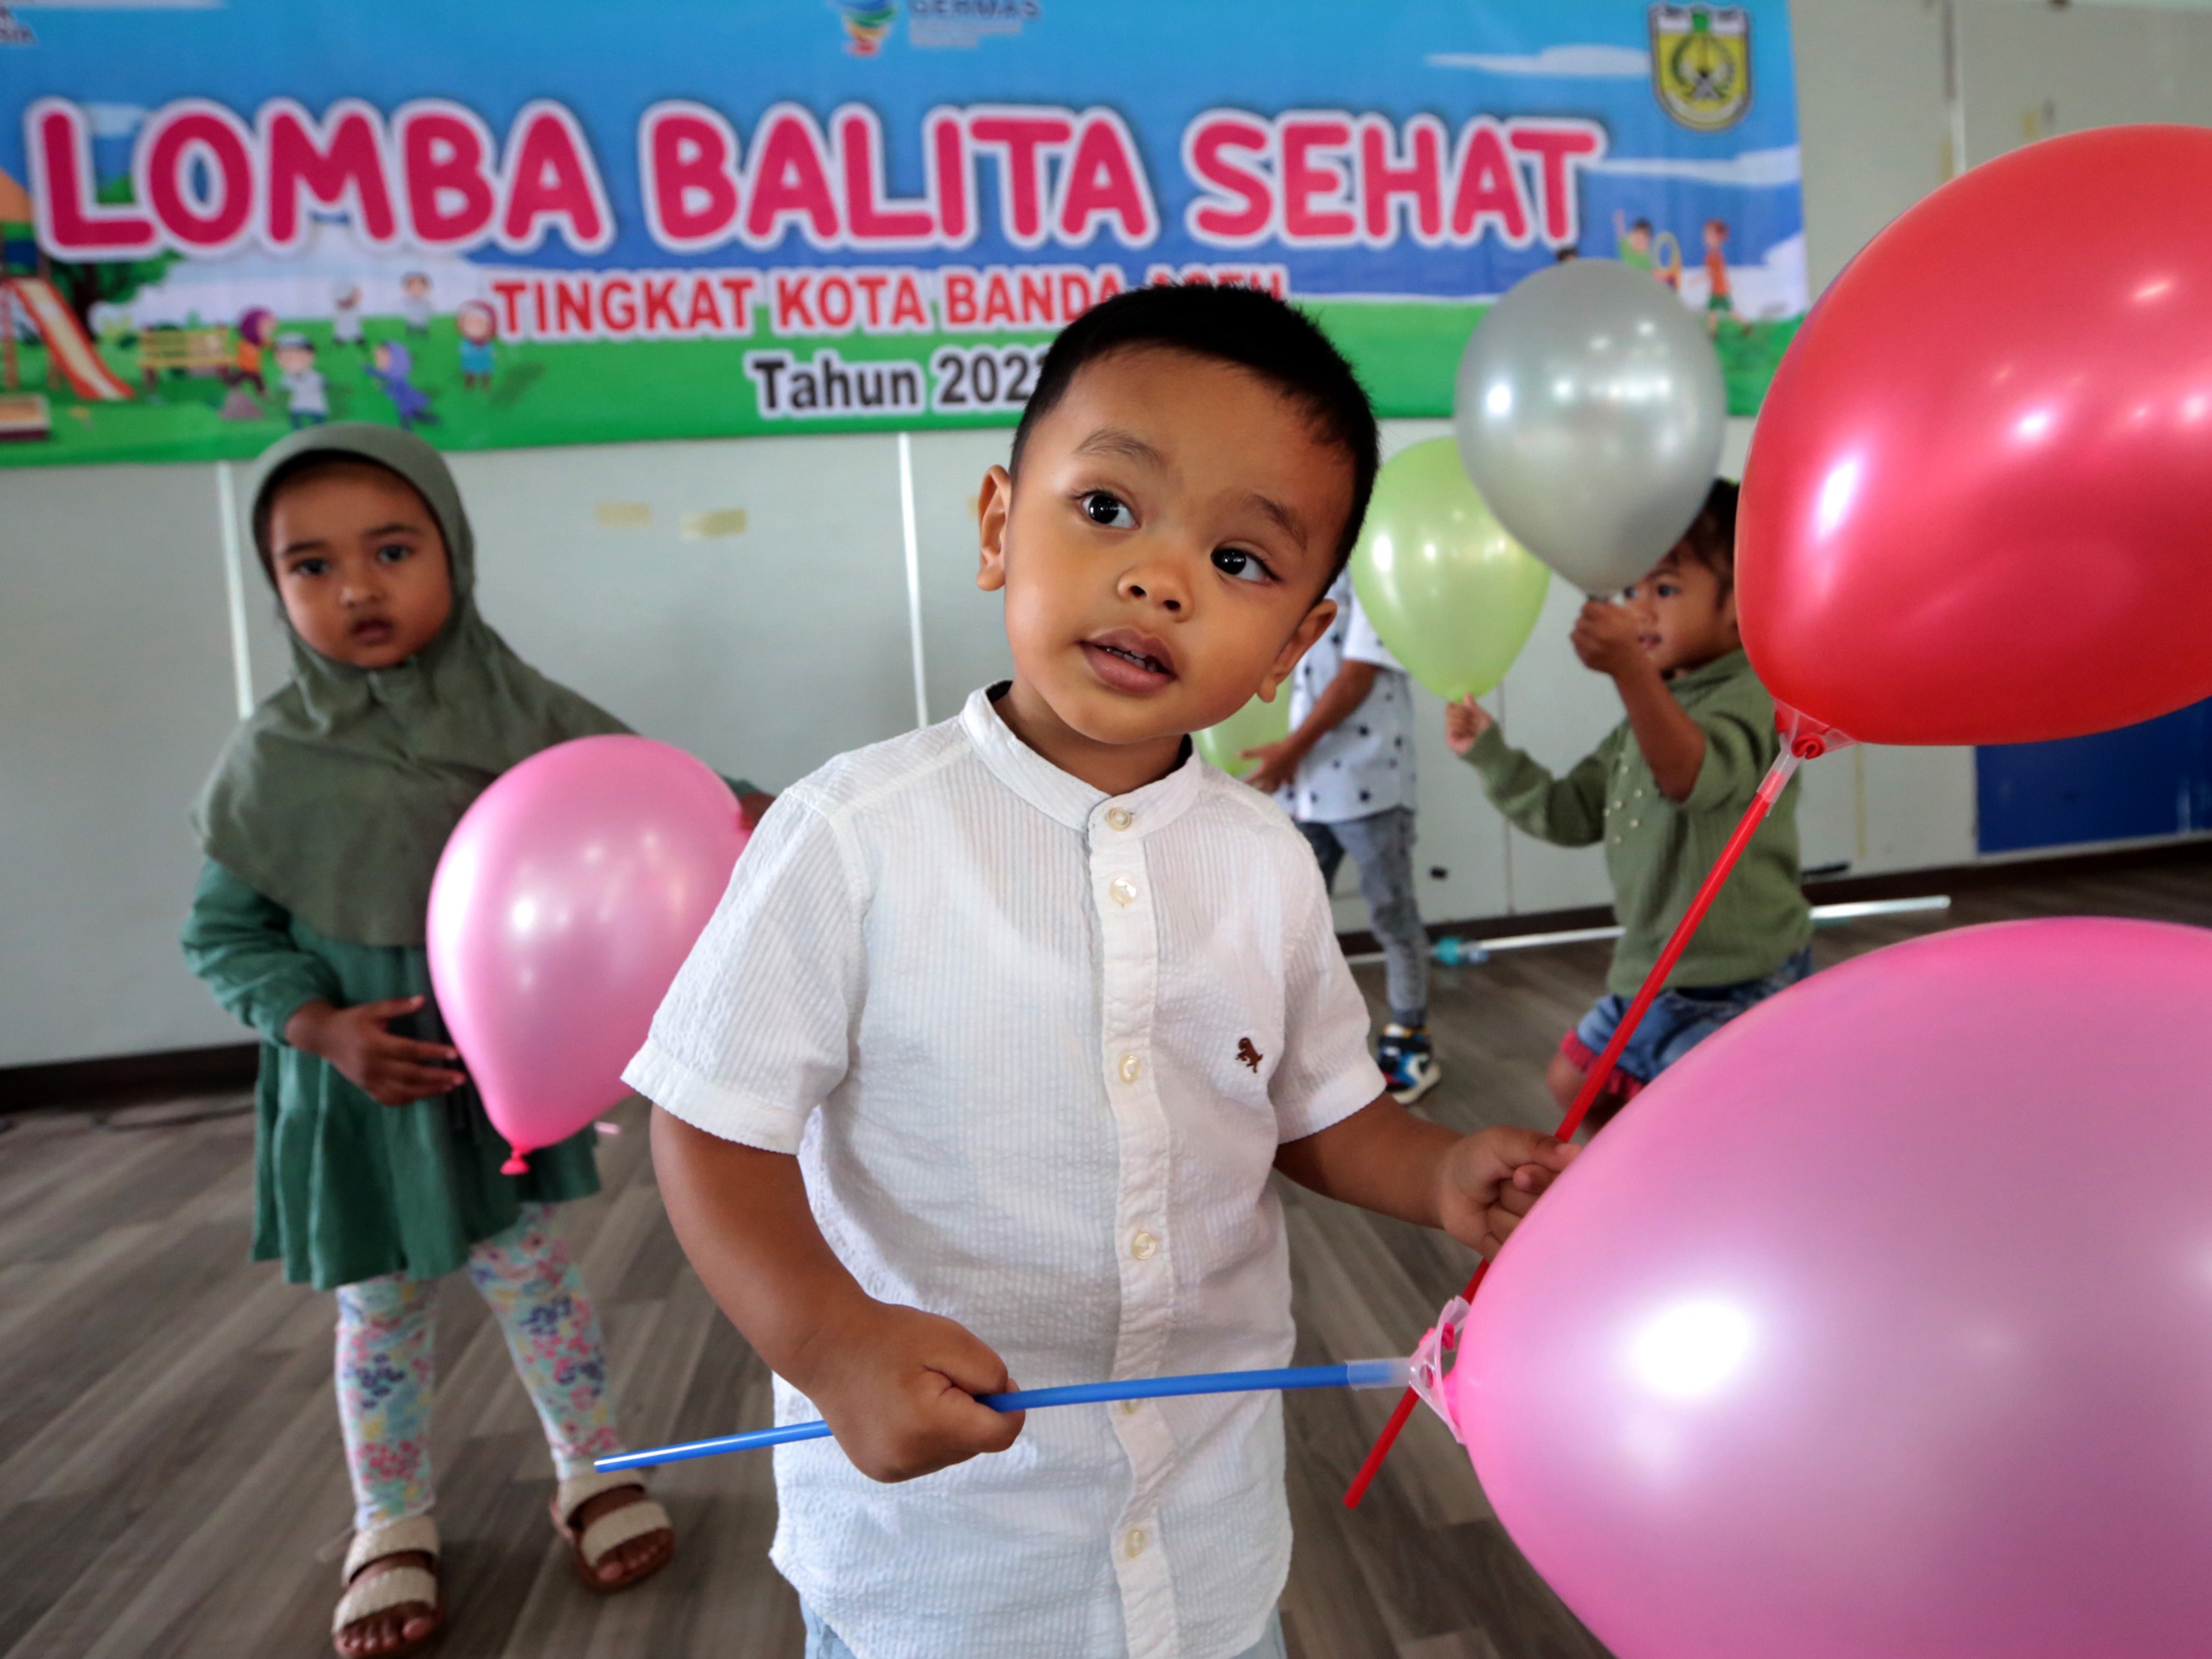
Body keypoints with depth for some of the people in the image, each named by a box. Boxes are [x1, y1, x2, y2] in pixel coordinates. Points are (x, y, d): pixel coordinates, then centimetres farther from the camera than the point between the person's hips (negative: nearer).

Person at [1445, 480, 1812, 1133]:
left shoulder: (1753, 696, -15)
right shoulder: (1653, 709, 13)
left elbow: (1693, 776, -37)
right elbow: (1571, 813, 13)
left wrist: (1631, 669, -51)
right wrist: (1489, 752, 3)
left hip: (1739, 989, -9)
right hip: (1648, 974, 10)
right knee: (1574, 1086, 22)